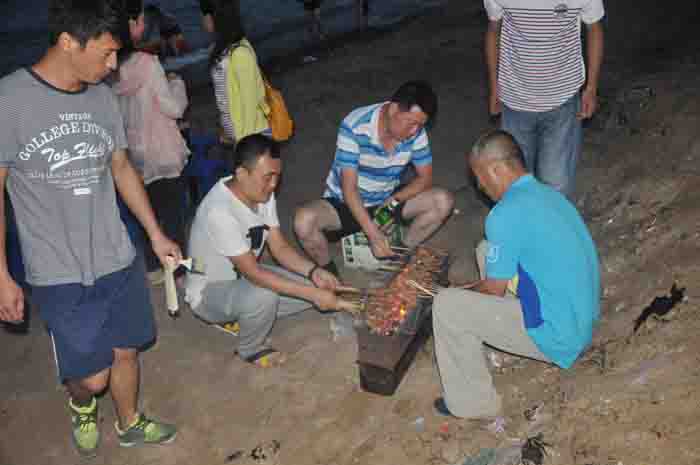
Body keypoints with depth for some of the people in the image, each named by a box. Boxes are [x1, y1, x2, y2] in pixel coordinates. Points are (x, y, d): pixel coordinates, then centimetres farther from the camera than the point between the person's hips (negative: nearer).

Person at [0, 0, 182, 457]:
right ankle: (82, 405, 39)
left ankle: (130, 423, 44)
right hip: (60, 275, -4)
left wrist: (156, 234, 14)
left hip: (118, 260, 5)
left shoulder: (103, 97, 0)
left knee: (126, 350, 17)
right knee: (92, 376, 2)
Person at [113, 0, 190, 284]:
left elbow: (120, 109, 8)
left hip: (133, 153, 6)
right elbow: (174, 108, -14)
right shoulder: (146, 62, -19)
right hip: (161, 153, -5)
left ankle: (152, 268, 30)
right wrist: (176, 82, 4)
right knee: (172, 214, 9)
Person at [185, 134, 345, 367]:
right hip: (209, 291, -8)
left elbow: (280, 247, -2)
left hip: (243, 276, 8)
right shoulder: (219, 211, -35)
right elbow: (254, 273, -33)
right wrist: (313, 293, -33)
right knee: (264, 296, -36)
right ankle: (250, 348, -4)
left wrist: (313, 272, -20)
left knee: (310, 288, -1)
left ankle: (241, 314, 11)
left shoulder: (263, 194, -8)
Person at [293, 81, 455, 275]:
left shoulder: (416, 132, -13)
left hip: (387, 201, 4)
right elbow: (349, 188, -27)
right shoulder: (354, 127, -27)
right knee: (304, 221, -33)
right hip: (345, 202, -4)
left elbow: (425, 177, -4)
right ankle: (328, 271, -3)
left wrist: (394, 200, -22)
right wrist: (373, 234, -36)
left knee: (443, 201, -15)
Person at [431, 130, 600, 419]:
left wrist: (463, 292, 8)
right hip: (583, 318, 9)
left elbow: (494, 290, -12)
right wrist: (475, 287, 20)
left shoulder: (506, 214, -22)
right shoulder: (548, 193, 6)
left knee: (446, 306, -9)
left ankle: (473, 403, 5)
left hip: (557, 336, -9)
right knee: (488, 251, 17)